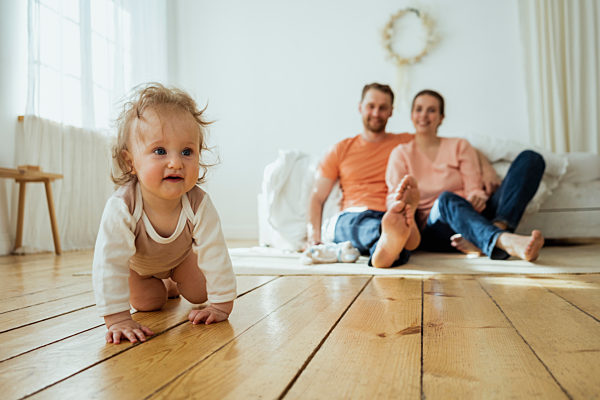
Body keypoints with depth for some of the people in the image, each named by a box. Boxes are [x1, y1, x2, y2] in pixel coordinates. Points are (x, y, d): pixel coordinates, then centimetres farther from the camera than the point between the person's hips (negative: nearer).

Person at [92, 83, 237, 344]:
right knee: (147, 304, 0)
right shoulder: (121, 208, -44)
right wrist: (117, 320, -43)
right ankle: (165, 288, 34)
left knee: (199, 295, 5)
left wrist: (221, 305, -31)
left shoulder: (199, 206, -40)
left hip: (180, 256, 1)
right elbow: (109, 265, -42)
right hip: (137, 262, -1)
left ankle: (175, 283, 38)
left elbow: (216, 257, -34)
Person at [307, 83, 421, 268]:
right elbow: (317, 197, 14)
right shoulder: (341, 150, 19)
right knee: (368, 225, -38)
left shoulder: (407, 143, 21)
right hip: (352, 218, 0)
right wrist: (314, 241, -3)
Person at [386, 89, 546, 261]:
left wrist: (477, 197, -20)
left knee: (530, 158, -11)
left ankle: (498, 227, -37)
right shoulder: (401, 153, 13)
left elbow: (474, 189, 5)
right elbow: (393, 197, 0)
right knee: (447, 199, -39)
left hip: (474, 215, 3)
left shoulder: (460, 146, 17)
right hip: (433, 228, -3)